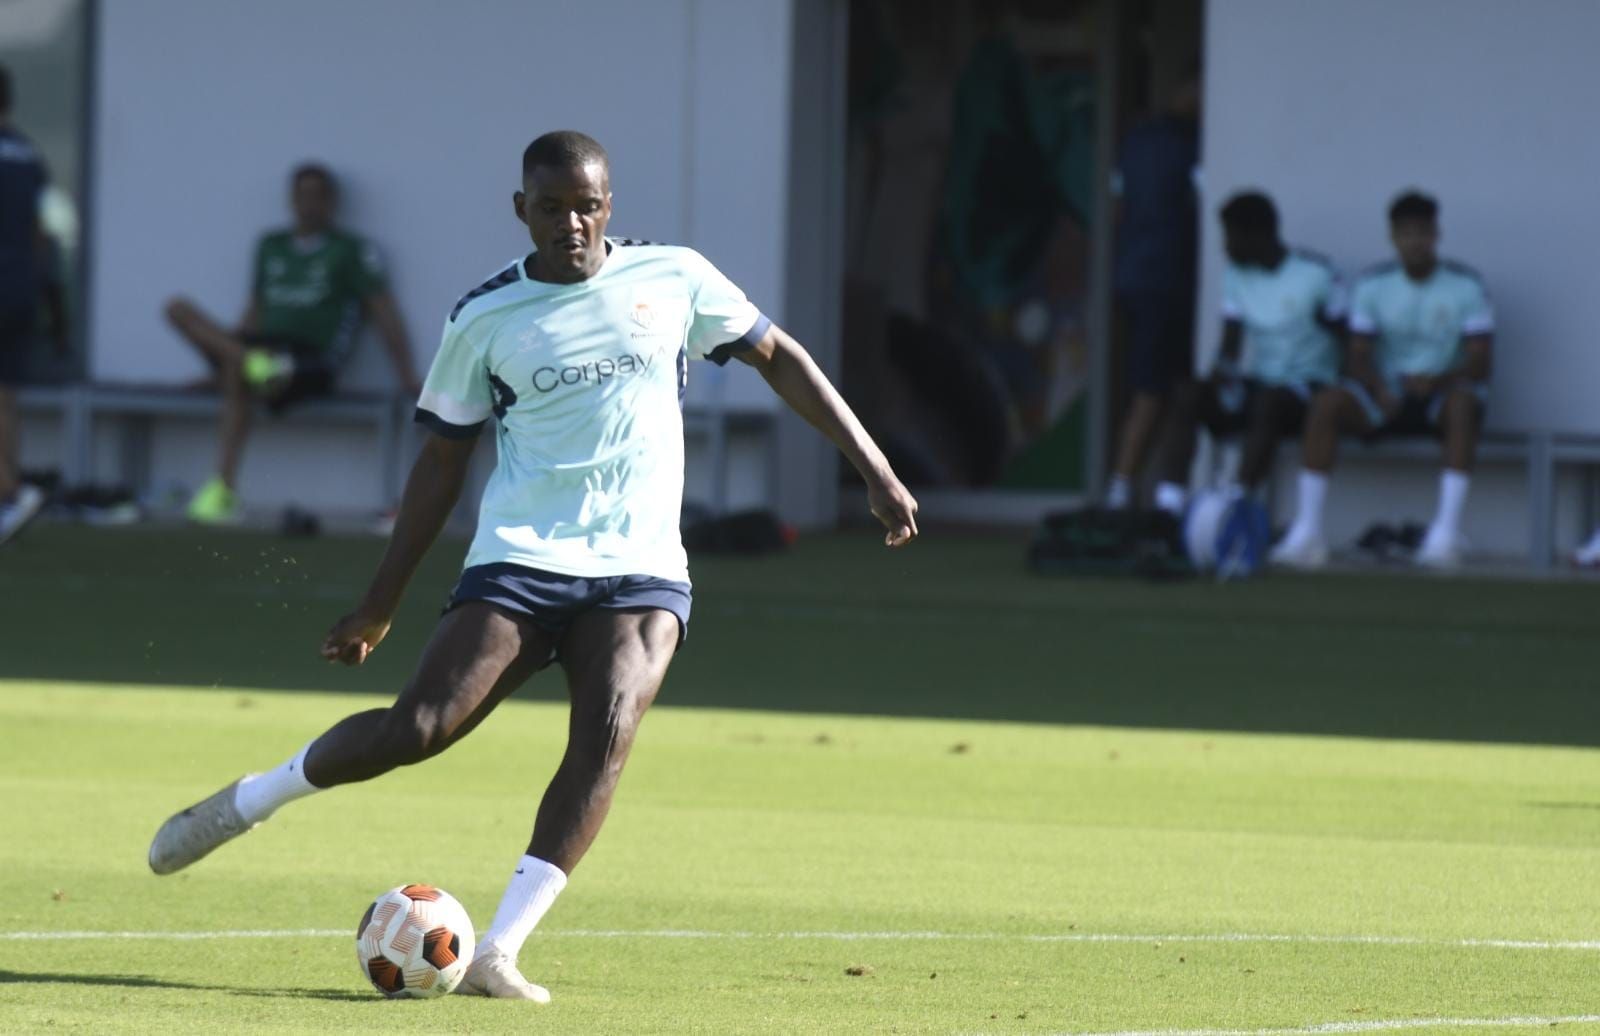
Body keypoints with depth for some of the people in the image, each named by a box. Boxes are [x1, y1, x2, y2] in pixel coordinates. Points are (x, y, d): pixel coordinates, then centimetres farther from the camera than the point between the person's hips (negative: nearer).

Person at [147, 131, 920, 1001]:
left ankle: (499, 954, -24)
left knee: (606, 735, -24)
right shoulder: (485, 319, 3)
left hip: (641, 569, 1)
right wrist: (379, 605, 12)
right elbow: (443, 458, 11)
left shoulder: (672, 279, 5)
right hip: (520, 561, -1)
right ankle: (244, 803, 9)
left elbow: (780, 358, 15)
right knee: (419, 726, -16)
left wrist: (874, 469, 10)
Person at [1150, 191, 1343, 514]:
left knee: (1269, 402, -38)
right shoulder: (1236, 273, 8)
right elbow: (1231, 344, 6)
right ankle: (1168, 503, -32)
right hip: (1258, 383, 5)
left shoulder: (1316, 275, -10)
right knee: (1188, 396, -20)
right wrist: (1223, 369, -14)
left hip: (1306, 388, -5)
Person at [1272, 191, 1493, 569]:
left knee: (1463, 402, -38)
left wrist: (1437, 380, -29)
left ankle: (1446, 531, -44)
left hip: (1440, 395, -2)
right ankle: (1307, 531, -30)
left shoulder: (1466, 286, -3)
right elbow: (1359, 357, -1)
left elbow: (1479, 363, -9)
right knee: (1327, 404, -26)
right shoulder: (1373, 285, 4)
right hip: (1386, 396, 2)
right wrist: (1381, 389, -24)